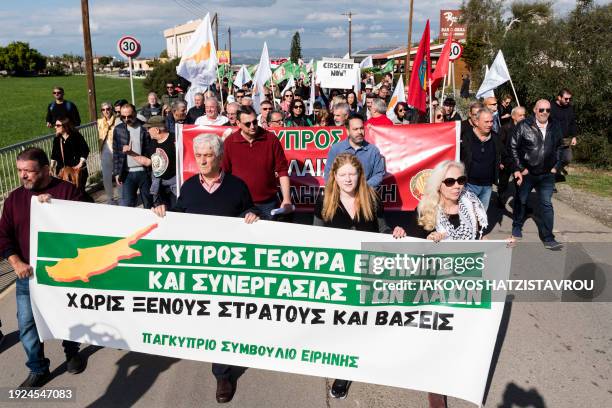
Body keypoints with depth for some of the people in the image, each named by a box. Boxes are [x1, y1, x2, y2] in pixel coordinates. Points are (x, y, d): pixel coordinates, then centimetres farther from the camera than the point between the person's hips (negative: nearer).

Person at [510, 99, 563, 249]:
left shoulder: (555, 127, 2)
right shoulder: (524, 126, -10)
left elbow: (558, 147, 14)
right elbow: (513, 146, -9)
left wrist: (556, 166, 5)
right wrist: (518, 168, -11)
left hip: (547, 174, 2)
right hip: (526, 172, -2)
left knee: (547, 205, 1)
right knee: (521, 201, 15)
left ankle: (548, 238, 6)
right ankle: (517, 227, 37)